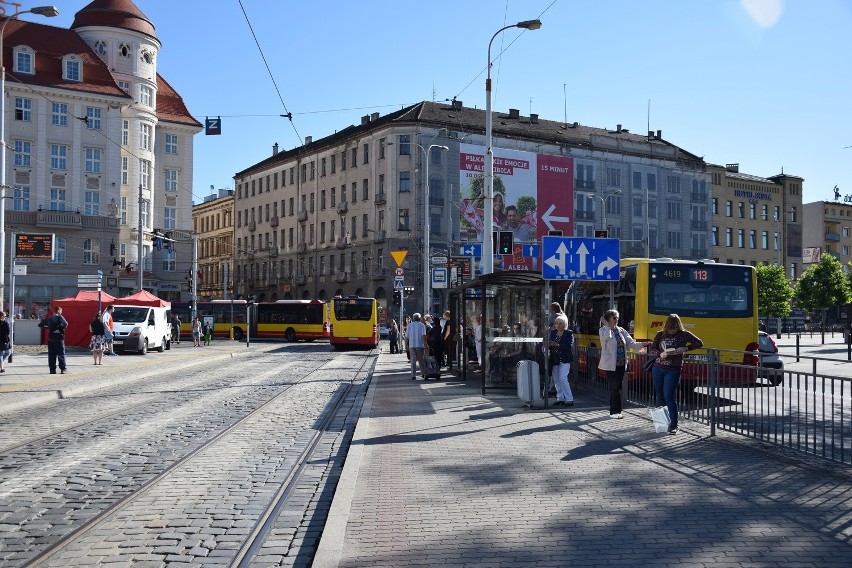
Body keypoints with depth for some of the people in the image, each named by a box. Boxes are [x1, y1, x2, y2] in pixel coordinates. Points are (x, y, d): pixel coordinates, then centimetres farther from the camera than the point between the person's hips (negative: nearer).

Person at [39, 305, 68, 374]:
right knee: (61, 354, 3)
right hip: (59, 338, -4)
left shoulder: (49, 318, 9)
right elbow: (65, 324, -23)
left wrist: (47, 327, 19)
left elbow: (40, 325, 15)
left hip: (51, 338, 4)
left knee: (51, 355, 7)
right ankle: (63, 368, 1)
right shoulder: (59, 317, -6)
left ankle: (52, 369, 6)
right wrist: (63, 328, -3)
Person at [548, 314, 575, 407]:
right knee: (556, 380, 8)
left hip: (564, 360, -6)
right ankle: (560, 398, 18)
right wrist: (549, 344, -9)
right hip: (554, 360, 6)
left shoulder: (569, 333, -4)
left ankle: (569, 399, -7)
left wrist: (557, 345, -20)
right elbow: (550, 344, 14)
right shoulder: (552, 332, 11)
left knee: (562, 378, -14)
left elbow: (569, 346, -14)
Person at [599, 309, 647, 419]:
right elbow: (607, 336, -29)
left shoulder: (621, 331, 12)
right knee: (614, 388, -7)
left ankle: (615, 411, 19)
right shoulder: (604, 331, -5)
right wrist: (607, 325, -15)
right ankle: (614, 411, -1)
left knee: (617, 388, 11)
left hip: (621, 364, 6)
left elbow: (631, 343, 7)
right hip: (611, 364, -6)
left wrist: (642, 344, -8)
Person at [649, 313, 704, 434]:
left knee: (669, 396, -11)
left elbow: (699, 343, -1)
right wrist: (660, 354, -17)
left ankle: (673, 425, -5)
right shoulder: (660, 334, 5)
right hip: (658, 368, 4)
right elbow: (651, 349, 4)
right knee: (660, 396, 10)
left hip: (673, 370, -3)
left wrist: (686, 348, -15)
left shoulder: (684, 334, -2)